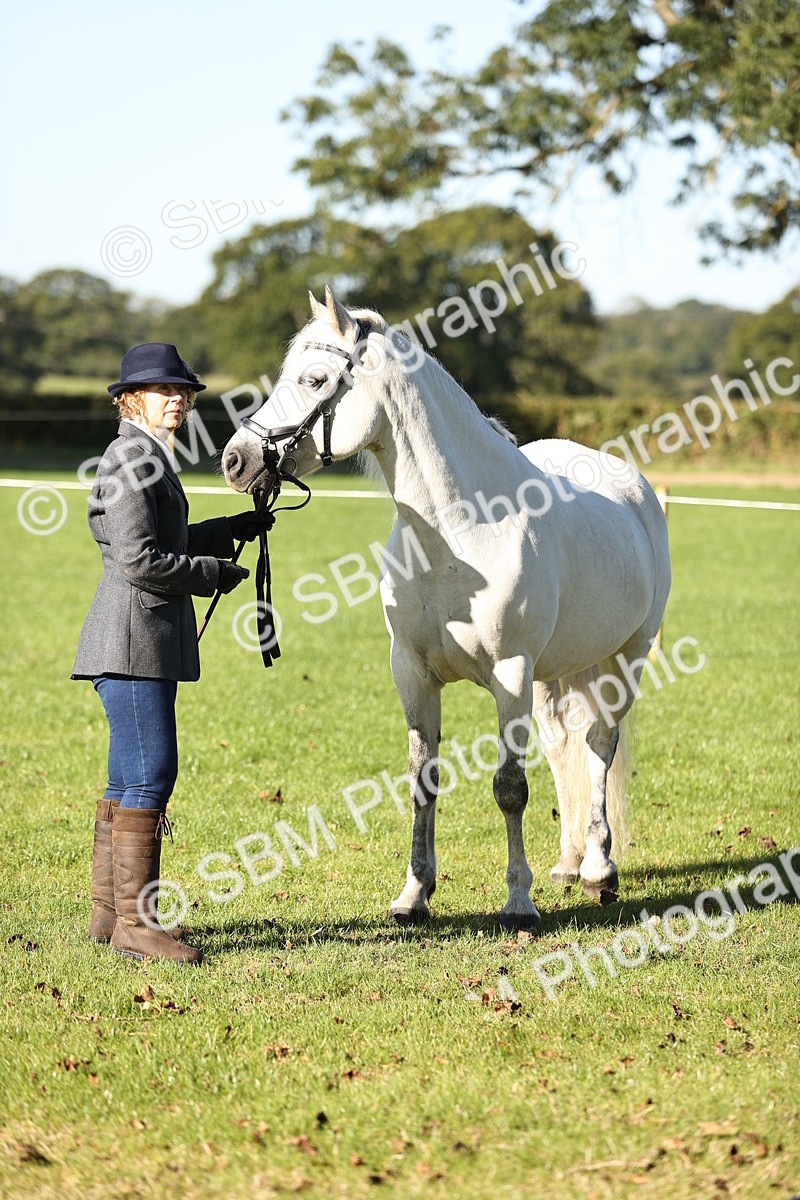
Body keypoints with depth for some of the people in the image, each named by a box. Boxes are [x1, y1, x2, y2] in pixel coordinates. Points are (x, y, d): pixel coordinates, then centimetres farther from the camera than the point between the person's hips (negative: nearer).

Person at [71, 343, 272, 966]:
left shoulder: (151, 457, 19)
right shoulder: (130, 458, -13)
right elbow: (139, 559, -19)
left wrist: (232, 530, 24)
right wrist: (213, 574, -9)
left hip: (152, 639, 11)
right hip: (134, 638, -11)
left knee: (130, 781, 13)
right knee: (150, 774, -11)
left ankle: (110, 913, 18)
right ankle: (134, 920, -9)